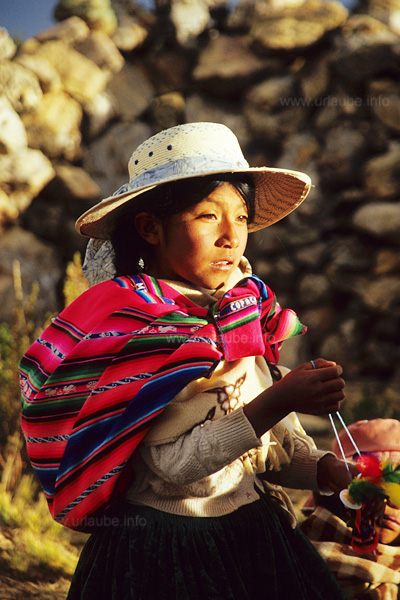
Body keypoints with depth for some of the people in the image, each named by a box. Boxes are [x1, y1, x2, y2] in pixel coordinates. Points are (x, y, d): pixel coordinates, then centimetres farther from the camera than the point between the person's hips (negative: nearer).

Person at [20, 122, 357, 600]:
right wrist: (280, 400, -26)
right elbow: (172, 466, -22)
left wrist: (329, 470, -14)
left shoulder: (250, 315, 2)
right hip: (162, 558, -5)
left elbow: (279, 444, 6)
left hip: (257, 538, 6)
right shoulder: (121, 324, -15)